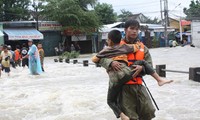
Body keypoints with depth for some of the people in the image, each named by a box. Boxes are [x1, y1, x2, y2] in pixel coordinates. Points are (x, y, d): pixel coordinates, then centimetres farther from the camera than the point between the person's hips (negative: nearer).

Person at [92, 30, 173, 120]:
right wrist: (137, 44, 46)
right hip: (126, 72, 0)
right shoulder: (123, 47, 17)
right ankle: (159, 80, 5)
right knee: (142, 63, 19)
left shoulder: (105, 50, 17)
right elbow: (136, 47, 24)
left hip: (113, 79, 0)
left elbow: (94, 59, 16)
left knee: (111, 101, 17)